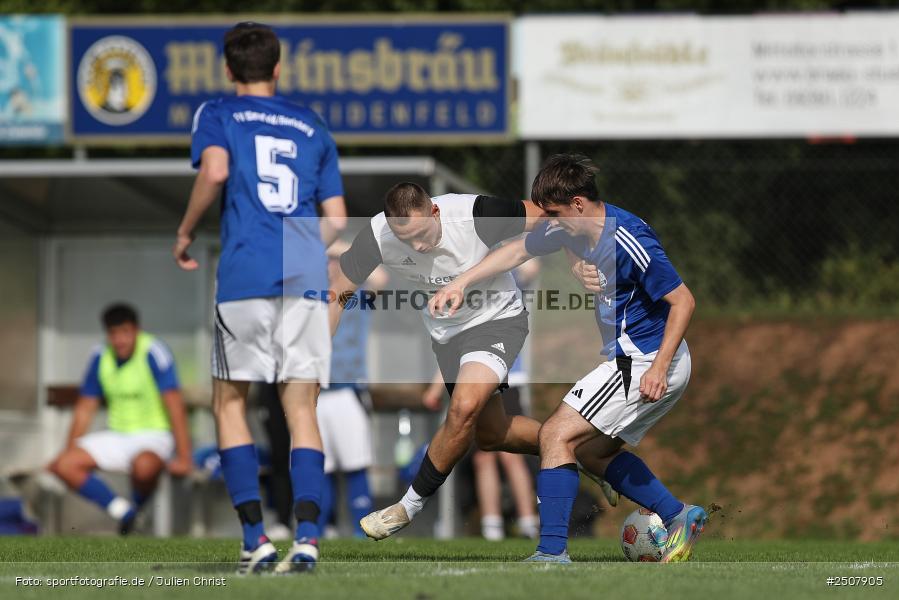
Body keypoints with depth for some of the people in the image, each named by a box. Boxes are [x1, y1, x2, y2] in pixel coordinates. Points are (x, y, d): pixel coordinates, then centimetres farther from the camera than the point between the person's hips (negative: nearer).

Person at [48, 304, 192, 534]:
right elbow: (84, 410, 12)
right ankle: (122, 510, -14)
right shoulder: (101, 358, 1)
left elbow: (174, 405, -23)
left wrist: (183, 457, -30)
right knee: (63, 466, -14)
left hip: (153, 435, -6)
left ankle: (137, 509, -7)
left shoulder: (154, 353, -17)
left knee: (144, 465, -40)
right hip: (117, 436, 6)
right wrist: (68, 452, 9)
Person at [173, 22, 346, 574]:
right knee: (301, 409, 2)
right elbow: (336, 221, 17)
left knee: (231, 403, 9)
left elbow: (215, 171, -12)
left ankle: (256, 537, -3)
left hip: (245, 277, -2)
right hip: (307, 279, 2)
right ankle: (307, 535, -15)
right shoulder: (313, 128, 20)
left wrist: (185, 233, 1)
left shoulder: (217, 116, 10)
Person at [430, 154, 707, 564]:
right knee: (597, 452, 20)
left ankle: (553, 552, -14)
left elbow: (683, 300, -21)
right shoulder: (574, 227, 3)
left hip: (644, 361, -10)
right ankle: (679, 518, 20)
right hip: (631, 359, 10)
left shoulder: (626, 241, -24)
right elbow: (517, 252, 19)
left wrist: (658, 368, -24)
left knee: (557, 434, -11)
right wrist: (461, 283, 15)